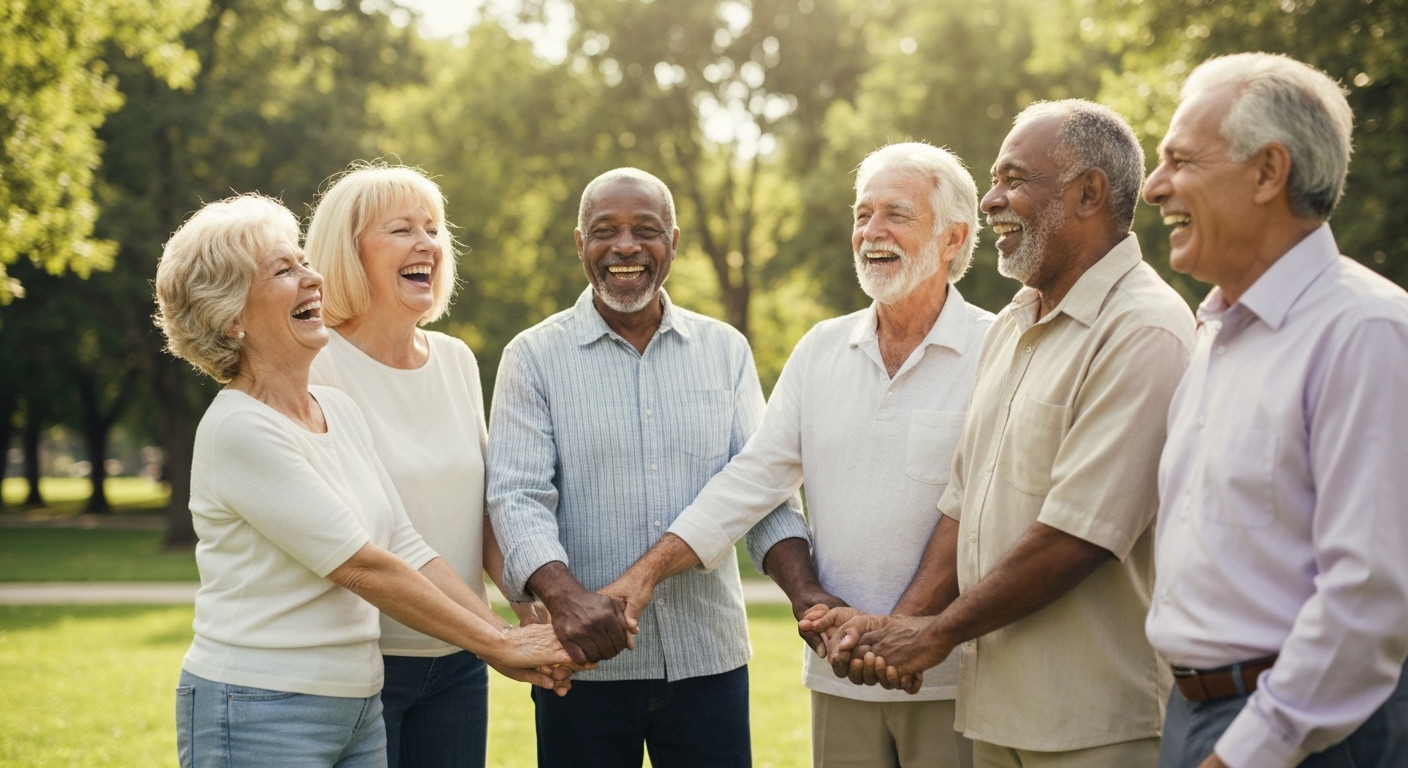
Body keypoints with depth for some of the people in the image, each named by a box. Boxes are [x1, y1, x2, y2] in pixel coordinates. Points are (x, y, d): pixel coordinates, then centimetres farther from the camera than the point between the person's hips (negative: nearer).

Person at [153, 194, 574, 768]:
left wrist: (508, 641, -3)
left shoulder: (339, 410, 9)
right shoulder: (238, 431, -16)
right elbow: (361, 568, -17)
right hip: (258, 714, -7)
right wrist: (496, 643, -11)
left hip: (356, 708, 7)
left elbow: (407, 549, 6)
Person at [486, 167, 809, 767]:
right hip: (587, 660, -2)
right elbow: (516, 495, -8)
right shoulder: (535, 357, 2)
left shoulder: (725, 351, 9)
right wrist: (564, 596, -27)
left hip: (708, 656, 2)